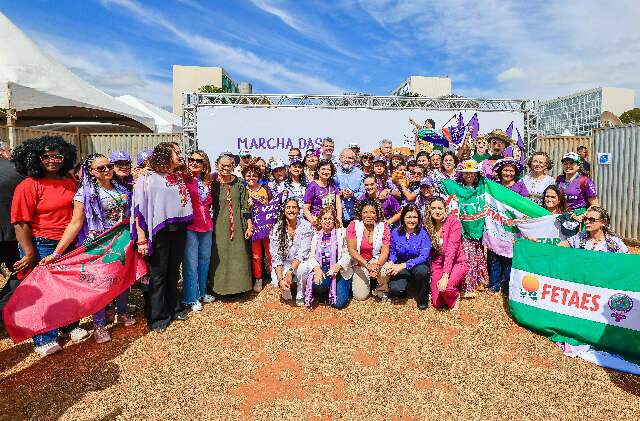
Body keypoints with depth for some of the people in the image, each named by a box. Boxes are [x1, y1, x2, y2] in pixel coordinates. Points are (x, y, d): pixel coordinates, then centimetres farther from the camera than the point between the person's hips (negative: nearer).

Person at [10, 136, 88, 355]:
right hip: (42, 246, -6)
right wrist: (29, 254, -18)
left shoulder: (70, 182, 5)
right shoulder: (28, 186, -14)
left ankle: (69, 325, 38)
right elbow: (21, 223, -16)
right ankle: (44, 340, 22)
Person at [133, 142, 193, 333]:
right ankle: (157, 317, 18)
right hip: (159, 231, -5)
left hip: (178, 230, 5)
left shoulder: (179, 177, 10)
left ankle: (174, 308, 31)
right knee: (158, 274, 4)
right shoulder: (148, 178, -7)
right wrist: (142, 238, -17)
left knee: (173, 271, 16)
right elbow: (139, 209, -12)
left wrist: (183, 227, 7)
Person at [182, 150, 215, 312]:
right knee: (191, 263, 1)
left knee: (205, 260, 16)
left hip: (206, 226, 6)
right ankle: (191, 298, 14)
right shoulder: (185, 180, -6)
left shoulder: (207, 182, 11)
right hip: (190, 226, -6)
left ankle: (202, 292, 32)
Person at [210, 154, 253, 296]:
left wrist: (249, 226, 0)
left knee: (238, 256, 6)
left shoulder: (239, 183, 4)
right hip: (219, 227, -1)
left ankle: (237, 285, 22)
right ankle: (220, 285, 20)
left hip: (237, 226, 1)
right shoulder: (213, 183, 1)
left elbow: (245, 206, 4)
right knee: (220, 257, 4)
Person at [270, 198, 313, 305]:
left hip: (300, 262, -1)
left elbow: (302, 253, -17)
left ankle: (300, 296, -5)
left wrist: (290, 271, -30)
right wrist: (280, 279, -27)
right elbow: (275, 257, -14)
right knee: (276, 280, -28)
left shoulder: (306, 226, -14)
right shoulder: (277, 229, -11)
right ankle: (286, 291, 10)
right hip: (284, 263, 1)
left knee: (302, 268, -35)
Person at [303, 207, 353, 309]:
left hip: (339, 270, -2)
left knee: (339, 303, -17)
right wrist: (317, 269, -17)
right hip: (322, 270, 2)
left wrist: (337, 266, -21)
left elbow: (347, 254, -3)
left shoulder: (342, 233, 5)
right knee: (317, 284, -33)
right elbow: (312, 256, 4)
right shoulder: (316, 236, 13)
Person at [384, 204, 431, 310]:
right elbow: (392, 252, 5)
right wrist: (390, 263, -19)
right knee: (395, 290, -27)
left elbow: (423, 256, -21)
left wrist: (403, 265, -31)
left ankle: (422, 297, -6)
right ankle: (403, 287, 15)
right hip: (401, 267, 1)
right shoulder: (395, 233, -4)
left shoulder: (423, 233, -13)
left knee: (421, 271, -39)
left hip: (419, 265, -1)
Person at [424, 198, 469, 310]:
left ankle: (455, 295, 4)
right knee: (437, 303, -4)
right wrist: (434, 273, -8)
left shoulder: (453, 222, -16)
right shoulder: (429, 225, 0)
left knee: (445, 287, -32)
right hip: (438, 264, 4)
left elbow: (452, 249, -25)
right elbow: (431, 252, 4)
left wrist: (445, 275, -32)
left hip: (456, 262, -4)